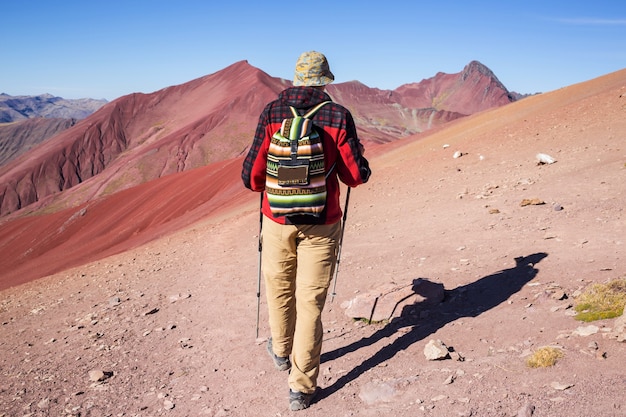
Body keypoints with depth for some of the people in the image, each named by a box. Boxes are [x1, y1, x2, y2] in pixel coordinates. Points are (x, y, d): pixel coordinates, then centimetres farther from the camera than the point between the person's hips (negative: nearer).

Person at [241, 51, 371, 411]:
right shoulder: (338, 115, -9)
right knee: (310, 301, 7)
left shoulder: (272, 113, -6)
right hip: (321, 224, -1)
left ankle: (281, 351, 46)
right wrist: (360, 167, 16)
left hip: (278, 220, 2)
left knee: (279, 287, 22)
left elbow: (252, 176, -7)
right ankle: (302, 387, 16)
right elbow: (356, 176, -7)